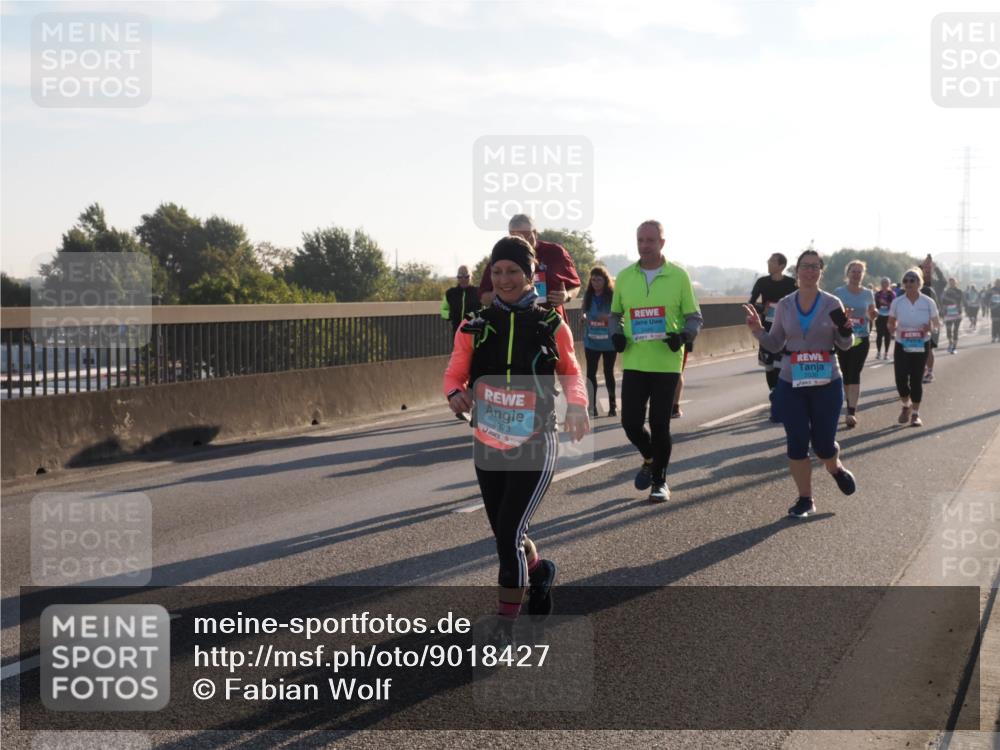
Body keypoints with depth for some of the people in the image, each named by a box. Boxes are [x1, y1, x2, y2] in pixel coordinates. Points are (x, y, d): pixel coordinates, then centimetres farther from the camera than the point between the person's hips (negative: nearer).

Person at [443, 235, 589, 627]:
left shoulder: (551, 326, -3)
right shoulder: (475, 326, 0)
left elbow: (570, 371, 10)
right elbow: (454, 374, 2)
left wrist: (577, 404, -9)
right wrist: (456, 394, -21)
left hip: (535, 447, -4)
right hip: (487, 447, 4)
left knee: (510, 536, -13)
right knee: (505, 535, 16)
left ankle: (507, 616, 2)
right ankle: (539, 571, 49)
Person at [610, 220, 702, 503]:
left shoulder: (678, 276, -1)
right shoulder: (624, 277, 7)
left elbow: (694, 317, 3)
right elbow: (615, 314, 18)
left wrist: (684, 336, -17)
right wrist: (616, 334, -3)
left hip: (666, 363, -2)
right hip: (634, 362, 3)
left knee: (660, 425, 1)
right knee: (631, 422, 0)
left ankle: (660, 481, 18)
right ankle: (651, 458, 32)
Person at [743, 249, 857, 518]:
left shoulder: (832, 304, -4)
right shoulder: (785, 305, 2)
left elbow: (845, 345, 3)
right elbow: (775, 344, 9)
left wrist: (845, 330, -18)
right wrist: (758, 331, -8)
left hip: (827, 383, -1)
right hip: (791, 384, 2)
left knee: (823, 443, 2)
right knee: (797, 443, 0)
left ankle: (836, 469, 38)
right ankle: (805, 499, 14)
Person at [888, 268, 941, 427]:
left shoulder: (928, 302, -6)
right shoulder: (897, 302, -4)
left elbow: (936, 323, 3)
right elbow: (891, 323, 7)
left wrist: (930, 328, -19)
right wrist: (892, 329, -16)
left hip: (921, 345, -1)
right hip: (902, 345, 1)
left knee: (916, 379, 1)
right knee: (901, 379, -6)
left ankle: (915, 413, 17)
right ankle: (906, 406, 24)